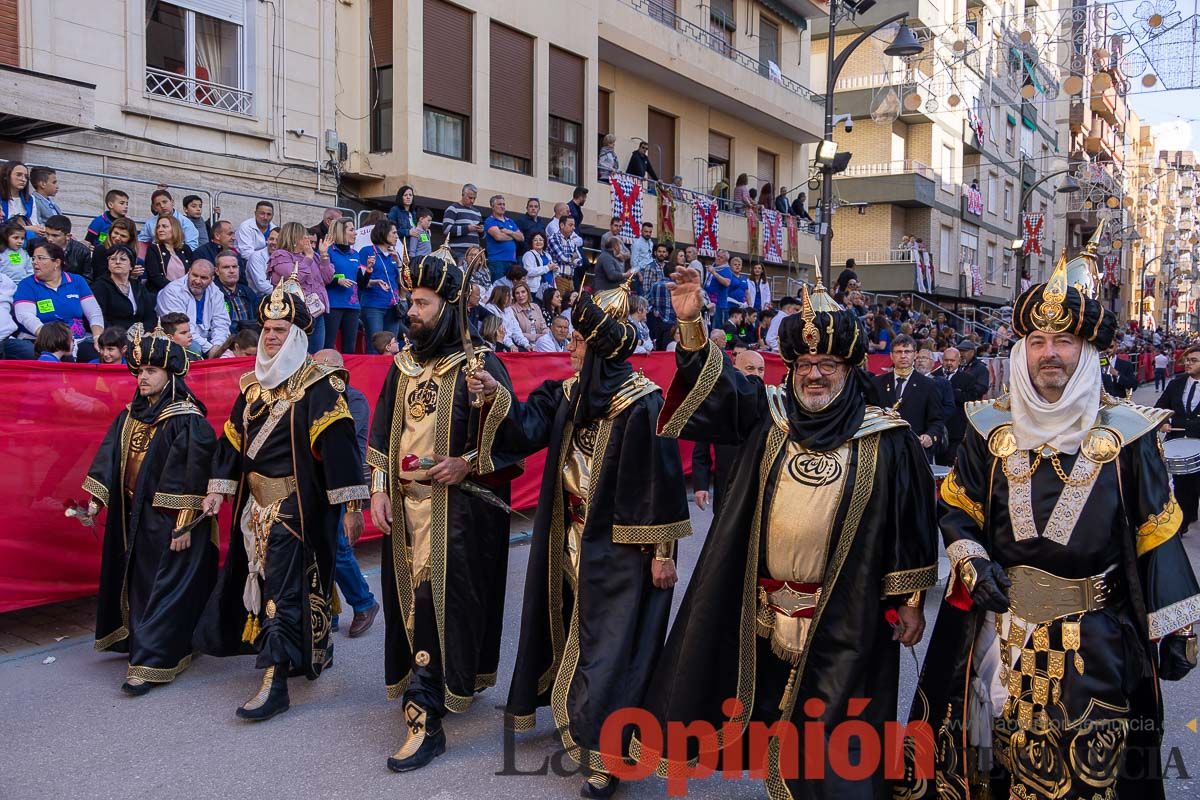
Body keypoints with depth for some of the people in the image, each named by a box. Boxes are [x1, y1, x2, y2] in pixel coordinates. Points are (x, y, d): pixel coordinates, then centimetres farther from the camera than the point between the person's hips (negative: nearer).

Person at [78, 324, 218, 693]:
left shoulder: (188, 421, -14)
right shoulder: (131, 415, 9)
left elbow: (193, 475, -18)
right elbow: (109, 459, 13)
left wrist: (184, 525, -19)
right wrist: (95, 500, 8)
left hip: (170, 520, -8)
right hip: (134, 517, 8)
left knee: (166, 590, -2)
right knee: (138, 584, 16)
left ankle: (153, 663, 2)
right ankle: (141, 643, 32)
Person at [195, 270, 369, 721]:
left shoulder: (317, 385, -12)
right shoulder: (252, 385, 11)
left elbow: (337, 443, -18)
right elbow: (232, 438, 15)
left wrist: (349, 502, -22)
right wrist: (219, 488, 9)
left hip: (296, 502, -8)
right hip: (256, 501, 8)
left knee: (285, 586, -8)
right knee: (259, 577, 16)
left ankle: (275, 682, -5)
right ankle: (311, 651, 33)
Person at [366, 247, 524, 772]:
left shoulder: (479, 364, -7)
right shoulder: (403, 364, 11)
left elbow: (513, 432, -9)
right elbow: (382, 431, 14)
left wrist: (467, 463, -18)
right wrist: (379, 489, 6)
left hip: (457, 507, -6)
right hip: (405, 504, 6)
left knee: (439, 603, -7)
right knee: (410, 600, 12)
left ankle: (426, 717, 0)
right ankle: (441, 688, 31)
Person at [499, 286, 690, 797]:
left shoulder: (641, 403, -18)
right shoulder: (569, 394, 4)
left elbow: (661, 480, -17)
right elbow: (530, 428, -6)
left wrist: (662, 551, -16)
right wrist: (498, 397, -23)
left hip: (617, 545, -7)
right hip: (570, 539, 8)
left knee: (608, 641, 1)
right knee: (570, 630, 20)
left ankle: (604, 753, 13)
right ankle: (581, 721, 40)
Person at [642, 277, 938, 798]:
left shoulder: (886, 440, -6)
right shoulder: (768, 417, 3)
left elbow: (910, 520, -3)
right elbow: (713, 386, -3)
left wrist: (909, 601, -1)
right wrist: (691, 324, -19)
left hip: (842, 615, -3)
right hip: (766, 608, 4)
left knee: (828, 724, 4)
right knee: (773, 713, 17)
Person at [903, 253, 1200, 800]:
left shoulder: (1125, 433, -4)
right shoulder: (992, 427, 1)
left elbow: (1156, 532, -2)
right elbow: (956, 507, 9)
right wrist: (972, 561, -9)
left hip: (1094, 637, -1)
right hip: (1002, 627, 2)